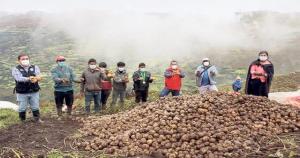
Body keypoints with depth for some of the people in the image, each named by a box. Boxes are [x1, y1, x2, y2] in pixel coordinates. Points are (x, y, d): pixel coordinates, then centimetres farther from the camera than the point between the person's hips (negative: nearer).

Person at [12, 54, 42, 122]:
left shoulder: (35, 67, 6)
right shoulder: (15, 69, -1)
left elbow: (39, 76, -10)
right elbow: (18, 78, -19)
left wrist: (36, 78, -35)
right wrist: (28, 79, -36)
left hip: (34, 91, 2)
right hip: (22, 93, -2)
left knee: (35, 107, 9)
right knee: (22, 108, 6)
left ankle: (37, 119, 26)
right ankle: (22, 121, 23)